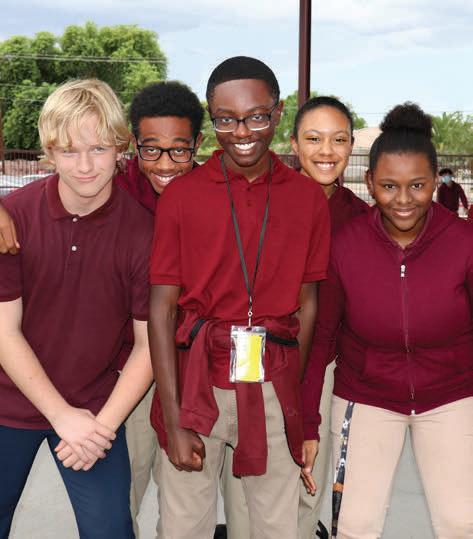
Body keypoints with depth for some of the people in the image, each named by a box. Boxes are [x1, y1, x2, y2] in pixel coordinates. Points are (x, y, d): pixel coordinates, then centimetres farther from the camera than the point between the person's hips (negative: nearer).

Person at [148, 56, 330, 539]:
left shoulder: (308, 197, 3)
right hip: (196, 381, -1)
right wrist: (173, 421, -9)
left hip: (273, 388, 2)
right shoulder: (180, 195, -3)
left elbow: (307, 305, 7)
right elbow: (161, 308, -5)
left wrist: (289, 391, 2)